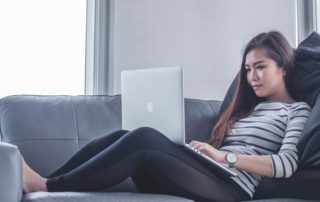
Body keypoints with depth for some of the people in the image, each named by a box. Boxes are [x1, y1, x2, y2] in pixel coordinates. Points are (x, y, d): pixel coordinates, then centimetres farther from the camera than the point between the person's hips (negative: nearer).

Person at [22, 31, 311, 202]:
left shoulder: (298, 110, 10)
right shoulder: (248, 107, 30)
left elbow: (287, 165, -9)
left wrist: (223, 156, -10)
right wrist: (205, 150, -1)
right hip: (208, 175, 7)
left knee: (143, 138, -27)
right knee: (124, 138, -14)